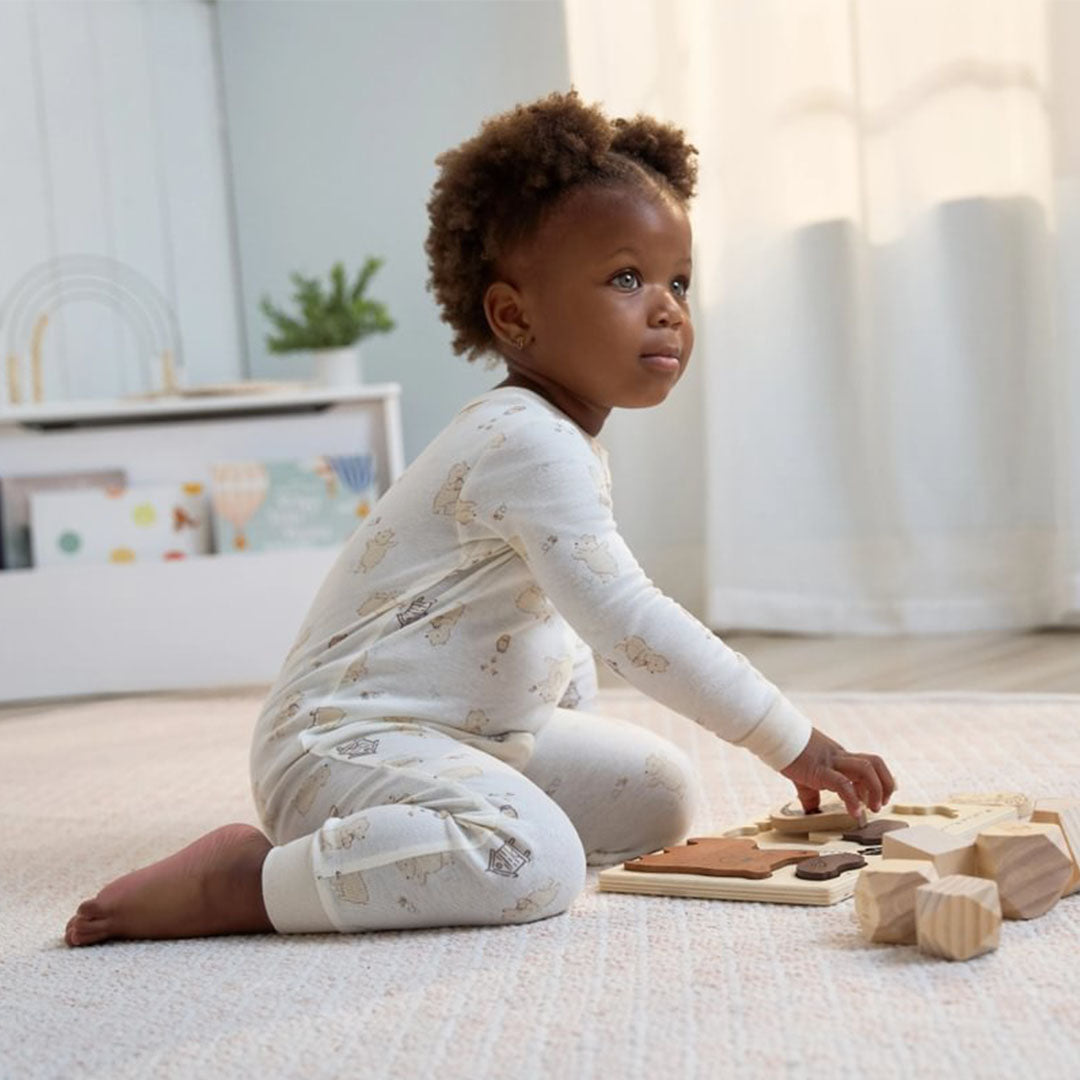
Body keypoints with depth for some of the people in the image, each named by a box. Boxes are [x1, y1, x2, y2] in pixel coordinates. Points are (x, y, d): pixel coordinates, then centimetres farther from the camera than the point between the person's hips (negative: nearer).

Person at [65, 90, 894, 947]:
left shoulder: (565, 441, 13)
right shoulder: (529, 444, -21)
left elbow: (570, 623, 25)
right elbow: (626, 621, -29)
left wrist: (578, 754, 20)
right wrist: (792, 743, -27)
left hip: (483, 735, 10)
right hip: (346, 738, -10)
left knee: (662, 795, 6)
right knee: (529, 865, -33)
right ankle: (243, 881, -18)